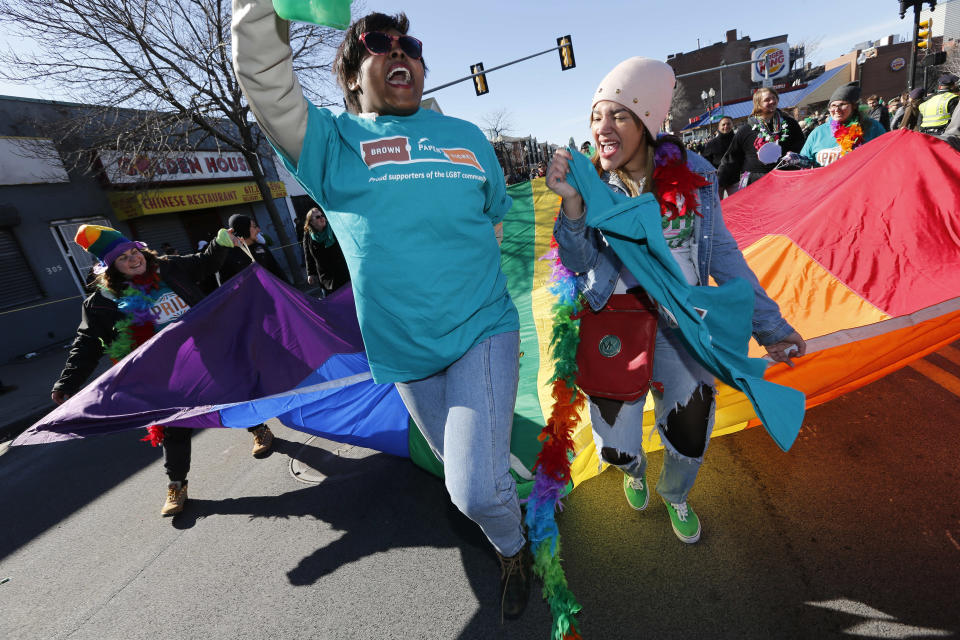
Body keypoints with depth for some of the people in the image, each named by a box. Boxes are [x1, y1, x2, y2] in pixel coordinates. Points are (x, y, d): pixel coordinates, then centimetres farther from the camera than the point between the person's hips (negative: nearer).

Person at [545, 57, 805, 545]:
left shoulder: (693, 174, -6)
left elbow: (722, 253, 1)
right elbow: (580, 263, -14)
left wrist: (769, 325, 2)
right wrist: (571, 201, -29)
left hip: (681, 323, 1)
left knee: (689, 439, 9)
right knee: (616, 448, 4)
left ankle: (674, 494, 48)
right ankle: (634, 469, 47)